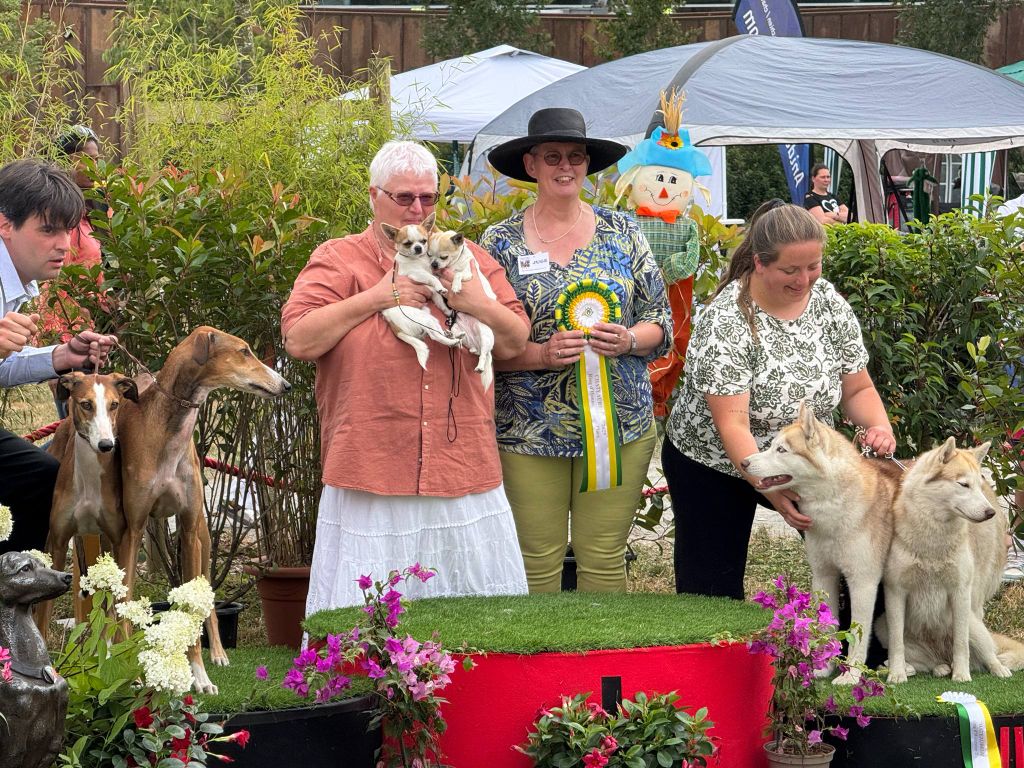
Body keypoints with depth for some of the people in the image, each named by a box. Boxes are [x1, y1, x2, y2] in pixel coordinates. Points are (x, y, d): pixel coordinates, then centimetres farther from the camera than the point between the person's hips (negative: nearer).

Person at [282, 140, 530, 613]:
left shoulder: (467, 259, 15)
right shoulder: (337, 261, 5)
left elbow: (514, 343, 14)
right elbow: (298, 339, -8)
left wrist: (478, 304, -6)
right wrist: (376, 298, -10)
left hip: (461, 465, 3)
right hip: (372, 472, -3)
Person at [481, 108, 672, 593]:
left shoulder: (622, 233, 8)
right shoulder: (501, 243, 1)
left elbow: (660, 321, 10)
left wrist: (629, 341, -11)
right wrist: (542, 354, -18)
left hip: (619, 427, 2)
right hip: (529, 435, -2)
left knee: (604, 562, 3)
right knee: (538, 564, -1)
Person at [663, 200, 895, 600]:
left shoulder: (827, 302, -8)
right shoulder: (726, 322, -25)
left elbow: (858, 389, 0)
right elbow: (733, 425, -30)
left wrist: (879, 426, -22)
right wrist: (771, 489, -43)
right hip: (714, 468, -4)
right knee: (713, 594, -3)